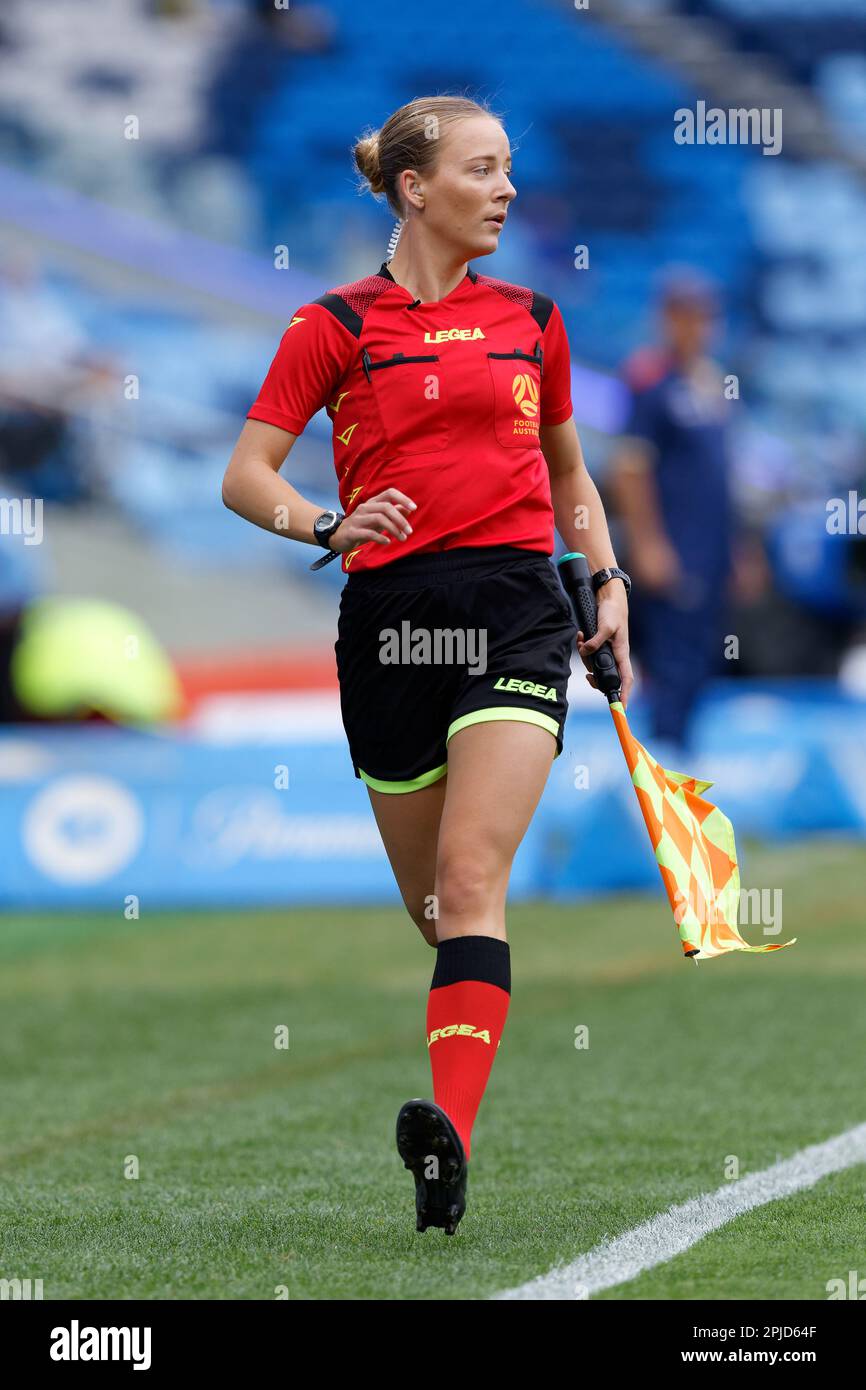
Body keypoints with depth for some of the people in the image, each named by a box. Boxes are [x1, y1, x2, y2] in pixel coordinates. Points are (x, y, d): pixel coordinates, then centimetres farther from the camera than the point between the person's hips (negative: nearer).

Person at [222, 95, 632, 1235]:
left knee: (471, 878, -18)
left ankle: (450, 1139, -31)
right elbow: (245, 476, 1)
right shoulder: (337, 326, 4)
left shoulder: (530, 319, 14)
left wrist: (608, 580, 15)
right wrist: (328, 526, -17)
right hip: (391, 615, 0)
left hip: (516, 607, 0)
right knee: (432, 900, 7)